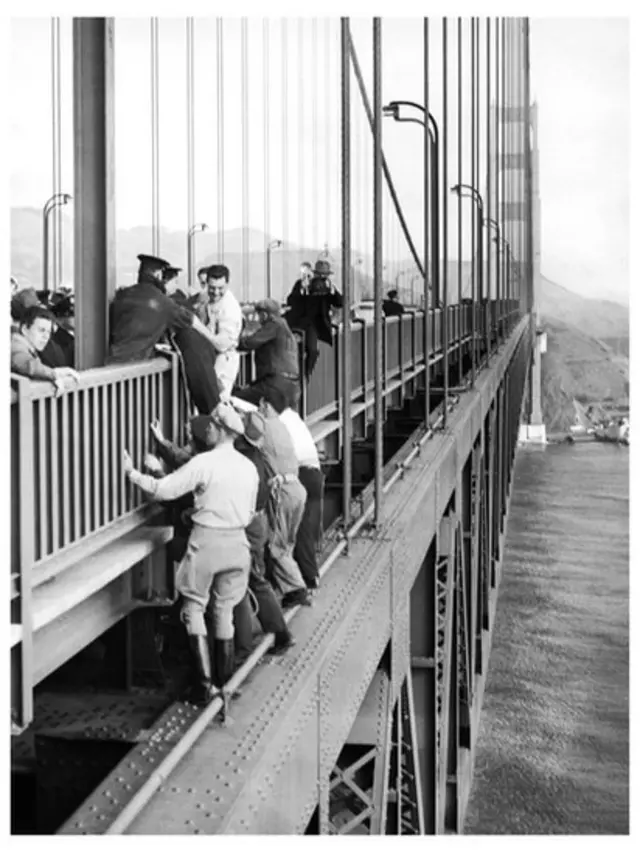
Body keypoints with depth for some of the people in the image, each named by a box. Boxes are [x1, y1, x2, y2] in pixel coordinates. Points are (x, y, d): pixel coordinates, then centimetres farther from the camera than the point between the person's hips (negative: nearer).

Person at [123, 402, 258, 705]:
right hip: (236, 542, 5)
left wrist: (133, 473, 1)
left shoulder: (204, 463, -13)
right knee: (224, 612, 15)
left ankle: (204, 683, -2)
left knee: (193, 608, 6)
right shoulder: (249, 467, 5)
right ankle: (226, 684, 19)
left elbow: (163, 489, -12)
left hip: (206, 541, -5)